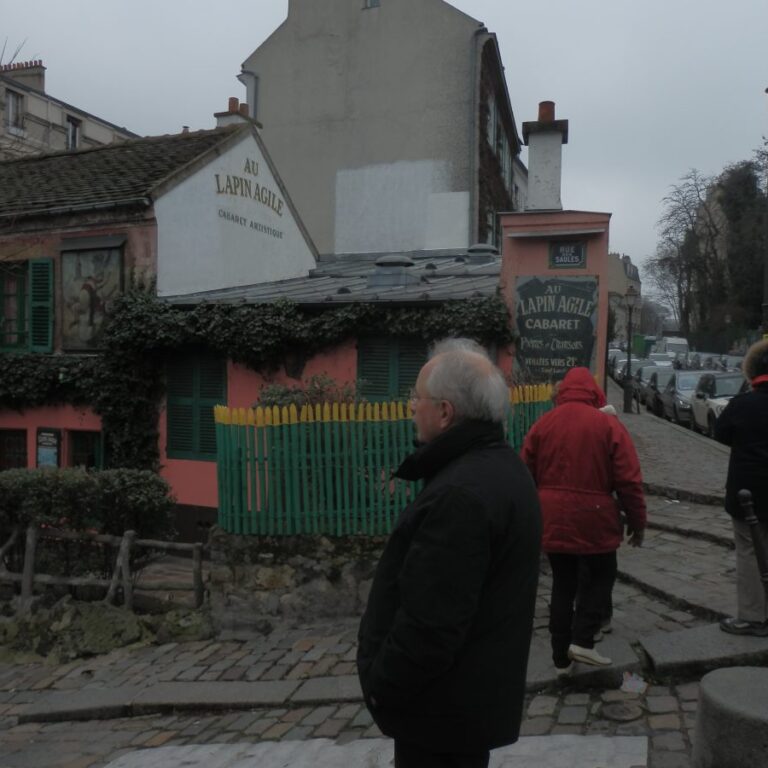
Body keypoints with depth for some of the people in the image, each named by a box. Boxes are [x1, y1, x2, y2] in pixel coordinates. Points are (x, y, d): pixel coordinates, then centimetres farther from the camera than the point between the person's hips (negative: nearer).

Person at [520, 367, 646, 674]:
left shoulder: (542, 425, 3)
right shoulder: (609, 425, -6)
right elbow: (629, 481, -7)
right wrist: (637, 522, 4)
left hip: (553, 521, 3)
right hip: (594, 521, -3)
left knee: (563, 584, 14)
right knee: (600, 577, 17)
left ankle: (561, 657, 19)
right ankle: (582, 640, 6)